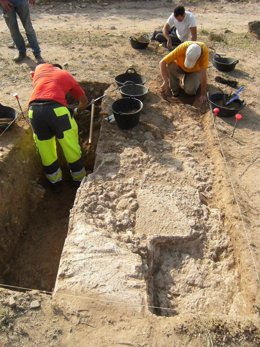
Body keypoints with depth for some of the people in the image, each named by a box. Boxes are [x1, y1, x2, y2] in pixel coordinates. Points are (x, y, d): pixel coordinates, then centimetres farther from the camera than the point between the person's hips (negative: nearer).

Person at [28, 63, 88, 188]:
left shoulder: (40, 68, 30)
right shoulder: (67, 76, 27)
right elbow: (84, 101, 34)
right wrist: (76, 111, 52)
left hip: (34, 109, 3)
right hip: (55, 108, -2)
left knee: (45, 150, 18)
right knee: (71, 147, 15)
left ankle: (55, 181, 36)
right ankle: (79, 179, 31)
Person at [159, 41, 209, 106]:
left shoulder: (204, 50, -35)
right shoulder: (181, 48, -34)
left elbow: (203, 72, -34)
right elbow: (162, 62, -33)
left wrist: (203, 94, -36)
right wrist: (165, 82, -40)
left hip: (195, 71, -1)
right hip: (180, 68, 1)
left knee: (190, 90, -29)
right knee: (170, 65, -31)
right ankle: (174, 88, -8)